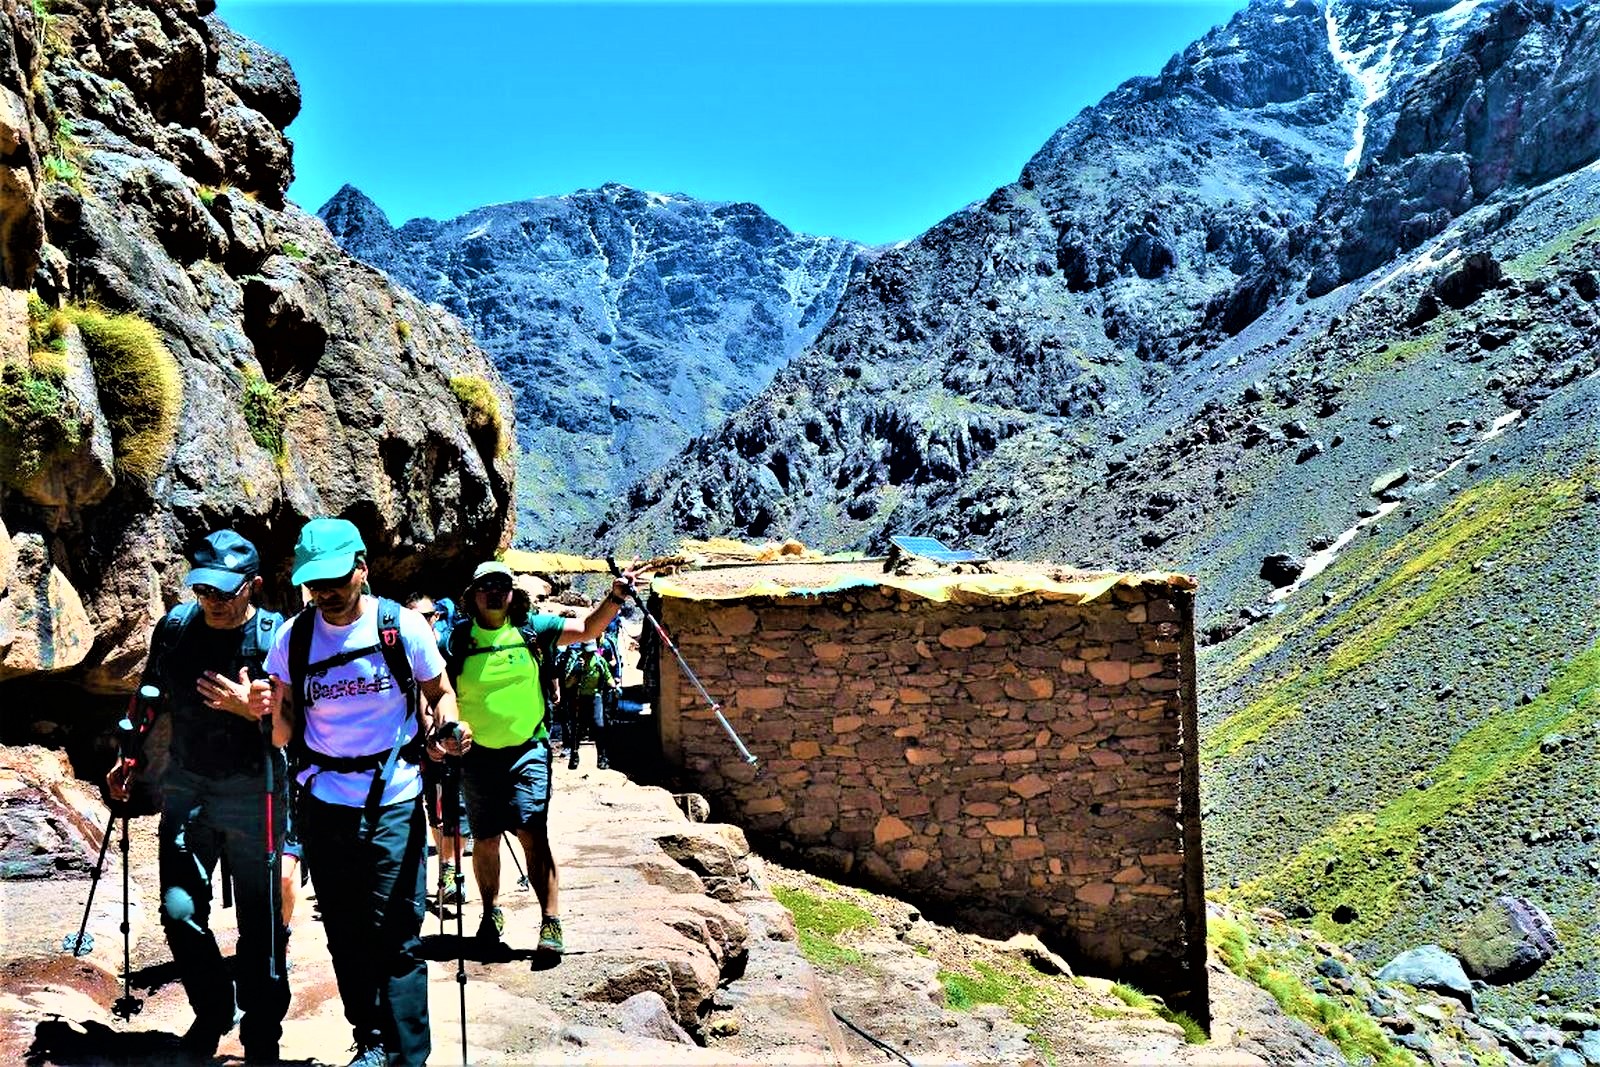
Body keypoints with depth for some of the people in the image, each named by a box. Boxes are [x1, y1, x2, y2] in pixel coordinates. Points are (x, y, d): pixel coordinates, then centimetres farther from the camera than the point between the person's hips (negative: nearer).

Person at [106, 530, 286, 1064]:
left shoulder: (278, 638, -13)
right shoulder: (174, 626, -1)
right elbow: (150, 695, 16)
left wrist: (254, 709, -28)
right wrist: (129, 757, 14)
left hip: (253, 794, -4)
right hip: (185, 789, 4)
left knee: (260, 921, 4)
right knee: (179, 910, 2)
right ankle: (213, 1012, 27)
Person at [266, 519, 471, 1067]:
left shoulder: (404, 626, -8)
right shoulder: (292, 638, -1)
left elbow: (439, 693, 5)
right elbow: (283, 723, 10)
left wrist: (447, 727, -16)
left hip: (393, 802, -3)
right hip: (324, 802, 3)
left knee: (396, 936, -4)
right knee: (345, 934, 12)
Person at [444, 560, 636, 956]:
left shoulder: (532, 627, 0)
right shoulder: (457, 640, -3)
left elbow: (587, 630, -2)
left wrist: (615, 598, -17)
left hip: (527, 750, -1)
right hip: (478, 756, 1)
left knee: (532, 832, -12)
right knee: (486, 839, 10)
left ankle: (551, 923, -10)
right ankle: (490, 913, 33)